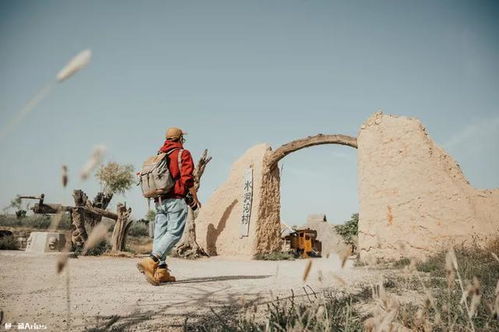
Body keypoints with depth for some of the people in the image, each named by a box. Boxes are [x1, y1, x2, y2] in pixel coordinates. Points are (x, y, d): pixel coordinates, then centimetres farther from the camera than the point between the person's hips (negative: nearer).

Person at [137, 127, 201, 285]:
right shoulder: (183, 154, 0)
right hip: (176, 199, -7)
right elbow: (187, 178, -11)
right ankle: (150, 261, -25)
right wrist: (195, 197, -4)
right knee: (174, 232, -10)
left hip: (160, 200, 7)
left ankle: (161, 270, 4)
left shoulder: (158, 156, 19)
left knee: (160, 234, 5)